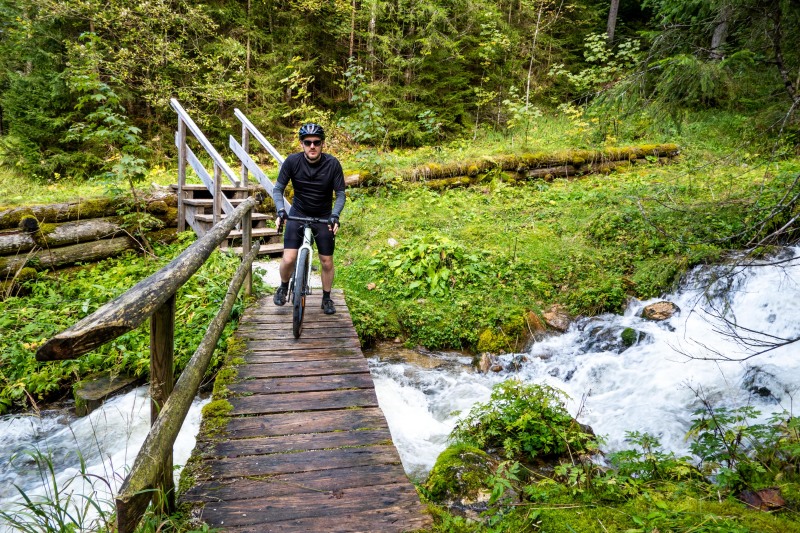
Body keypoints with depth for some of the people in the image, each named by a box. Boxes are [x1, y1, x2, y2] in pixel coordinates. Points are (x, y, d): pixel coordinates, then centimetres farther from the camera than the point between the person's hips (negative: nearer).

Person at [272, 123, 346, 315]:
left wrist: (335, 215, -27)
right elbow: (278, 188, -9)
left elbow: (340, 194, -11)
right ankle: (283, 287, 19)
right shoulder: (292, 161, -17)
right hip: (298, 214, 0)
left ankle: (327, 298, 27)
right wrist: (281, 210, -26)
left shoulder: (333, 164, -18)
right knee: (288, 259, -12)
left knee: (327, 262, 5)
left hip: (324, 217, 1)